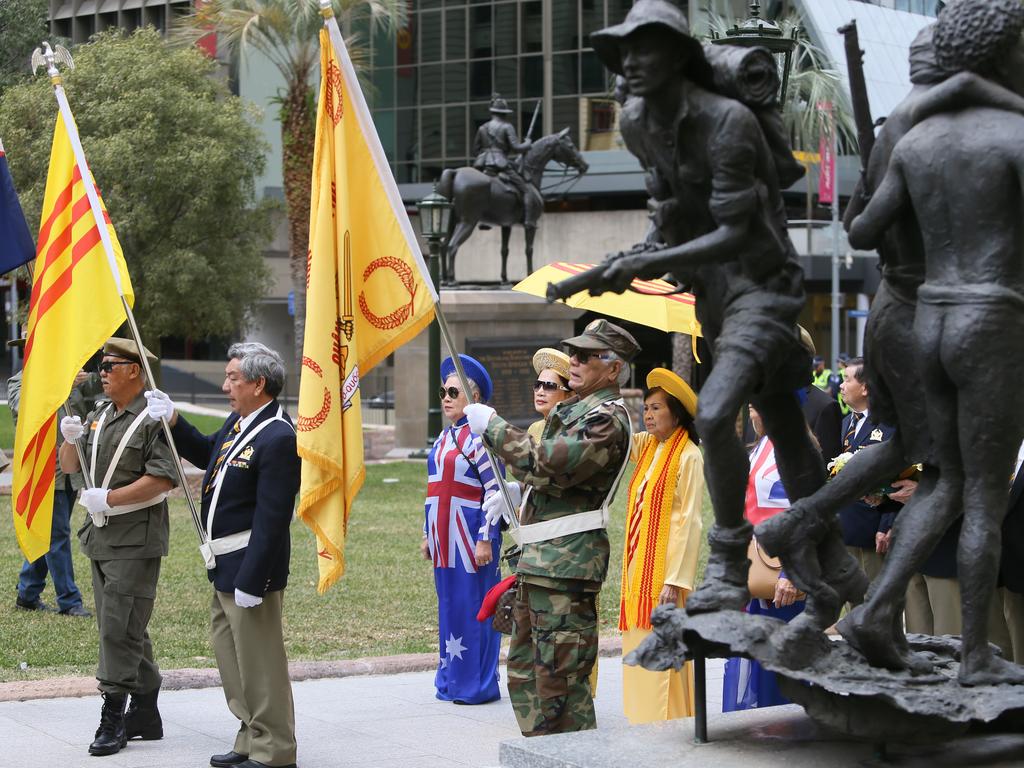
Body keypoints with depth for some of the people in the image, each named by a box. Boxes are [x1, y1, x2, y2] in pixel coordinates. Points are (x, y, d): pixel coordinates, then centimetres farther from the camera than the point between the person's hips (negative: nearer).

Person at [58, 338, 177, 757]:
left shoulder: (153, 419, -11)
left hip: (135, 540, -9)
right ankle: (146, 714, 20)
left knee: (119, 629, -11)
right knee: (124, 629, 12)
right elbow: (69, 466, 17)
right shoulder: (98, 416, 14)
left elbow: (163, 478, -20)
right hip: (102, 535, 9)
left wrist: (109, 498, -20)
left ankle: (113, 718, -7)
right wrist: (71, 439, -4)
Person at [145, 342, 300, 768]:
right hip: (224, 566, 10)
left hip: (250, 567, -10)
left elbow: (271, 520, -24)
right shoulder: (239, 421, 8)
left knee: (259, 661, -1)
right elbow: (206, 454, 28)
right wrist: (173, 420, 13)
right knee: (228, 651, 19)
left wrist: (250, 582, -24)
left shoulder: (278, 438, -22)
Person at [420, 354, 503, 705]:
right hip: (445, 538, 8)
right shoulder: (445, 437, 14)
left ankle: (477, 685, 6)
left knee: (473, 607, -2)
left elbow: (495, 491, -14)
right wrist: (428, 535, 19)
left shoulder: (480, 436, -10)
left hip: (470, 536, -8)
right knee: (449, 606, 12)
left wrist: (485, 540, -18)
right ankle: (452, 680, 21)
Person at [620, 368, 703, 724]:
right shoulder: (647, 446, 13)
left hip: (664, 573, -8)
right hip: (637, 569, 8)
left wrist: (675, 581, -18)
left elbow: (689, 522, -14)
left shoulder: (689, 456, -10)